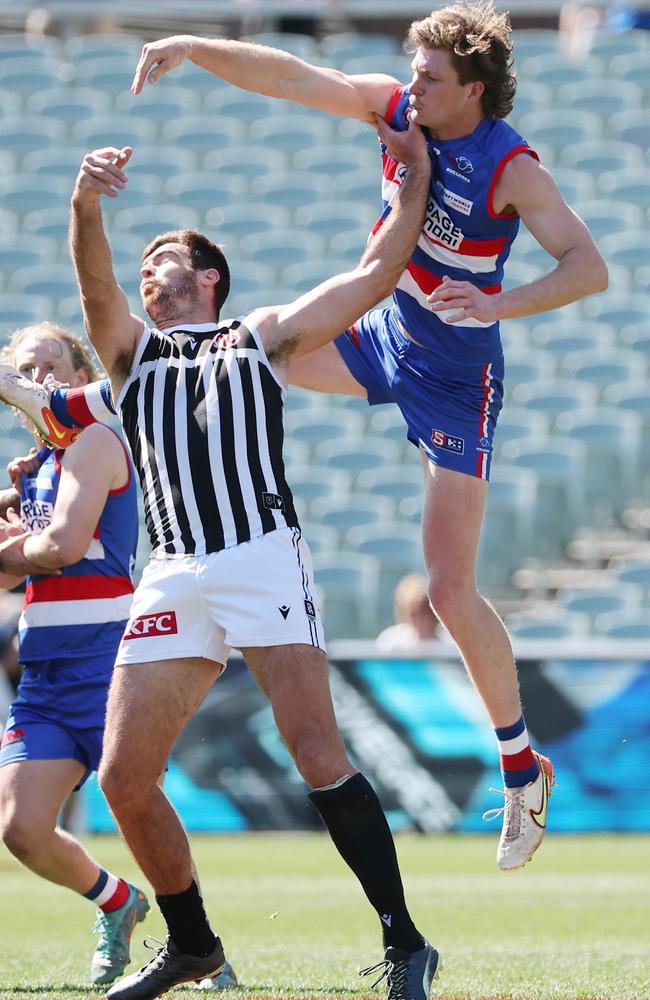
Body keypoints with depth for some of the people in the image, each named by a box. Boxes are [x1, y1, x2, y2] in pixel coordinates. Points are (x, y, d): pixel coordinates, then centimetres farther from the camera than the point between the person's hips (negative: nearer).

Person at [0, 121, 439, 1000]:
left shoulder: (263, 335, 20)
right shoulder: (130, 349, 24)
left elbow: (375, 275, 17)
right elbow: (94, 284, 3)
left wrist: (415, 174, 14)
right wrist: (86, 206, -15)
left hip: (263, 562, -4)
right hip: (172, 580, 4)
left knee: (318, 755, -17)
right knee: (123, 780, -3)